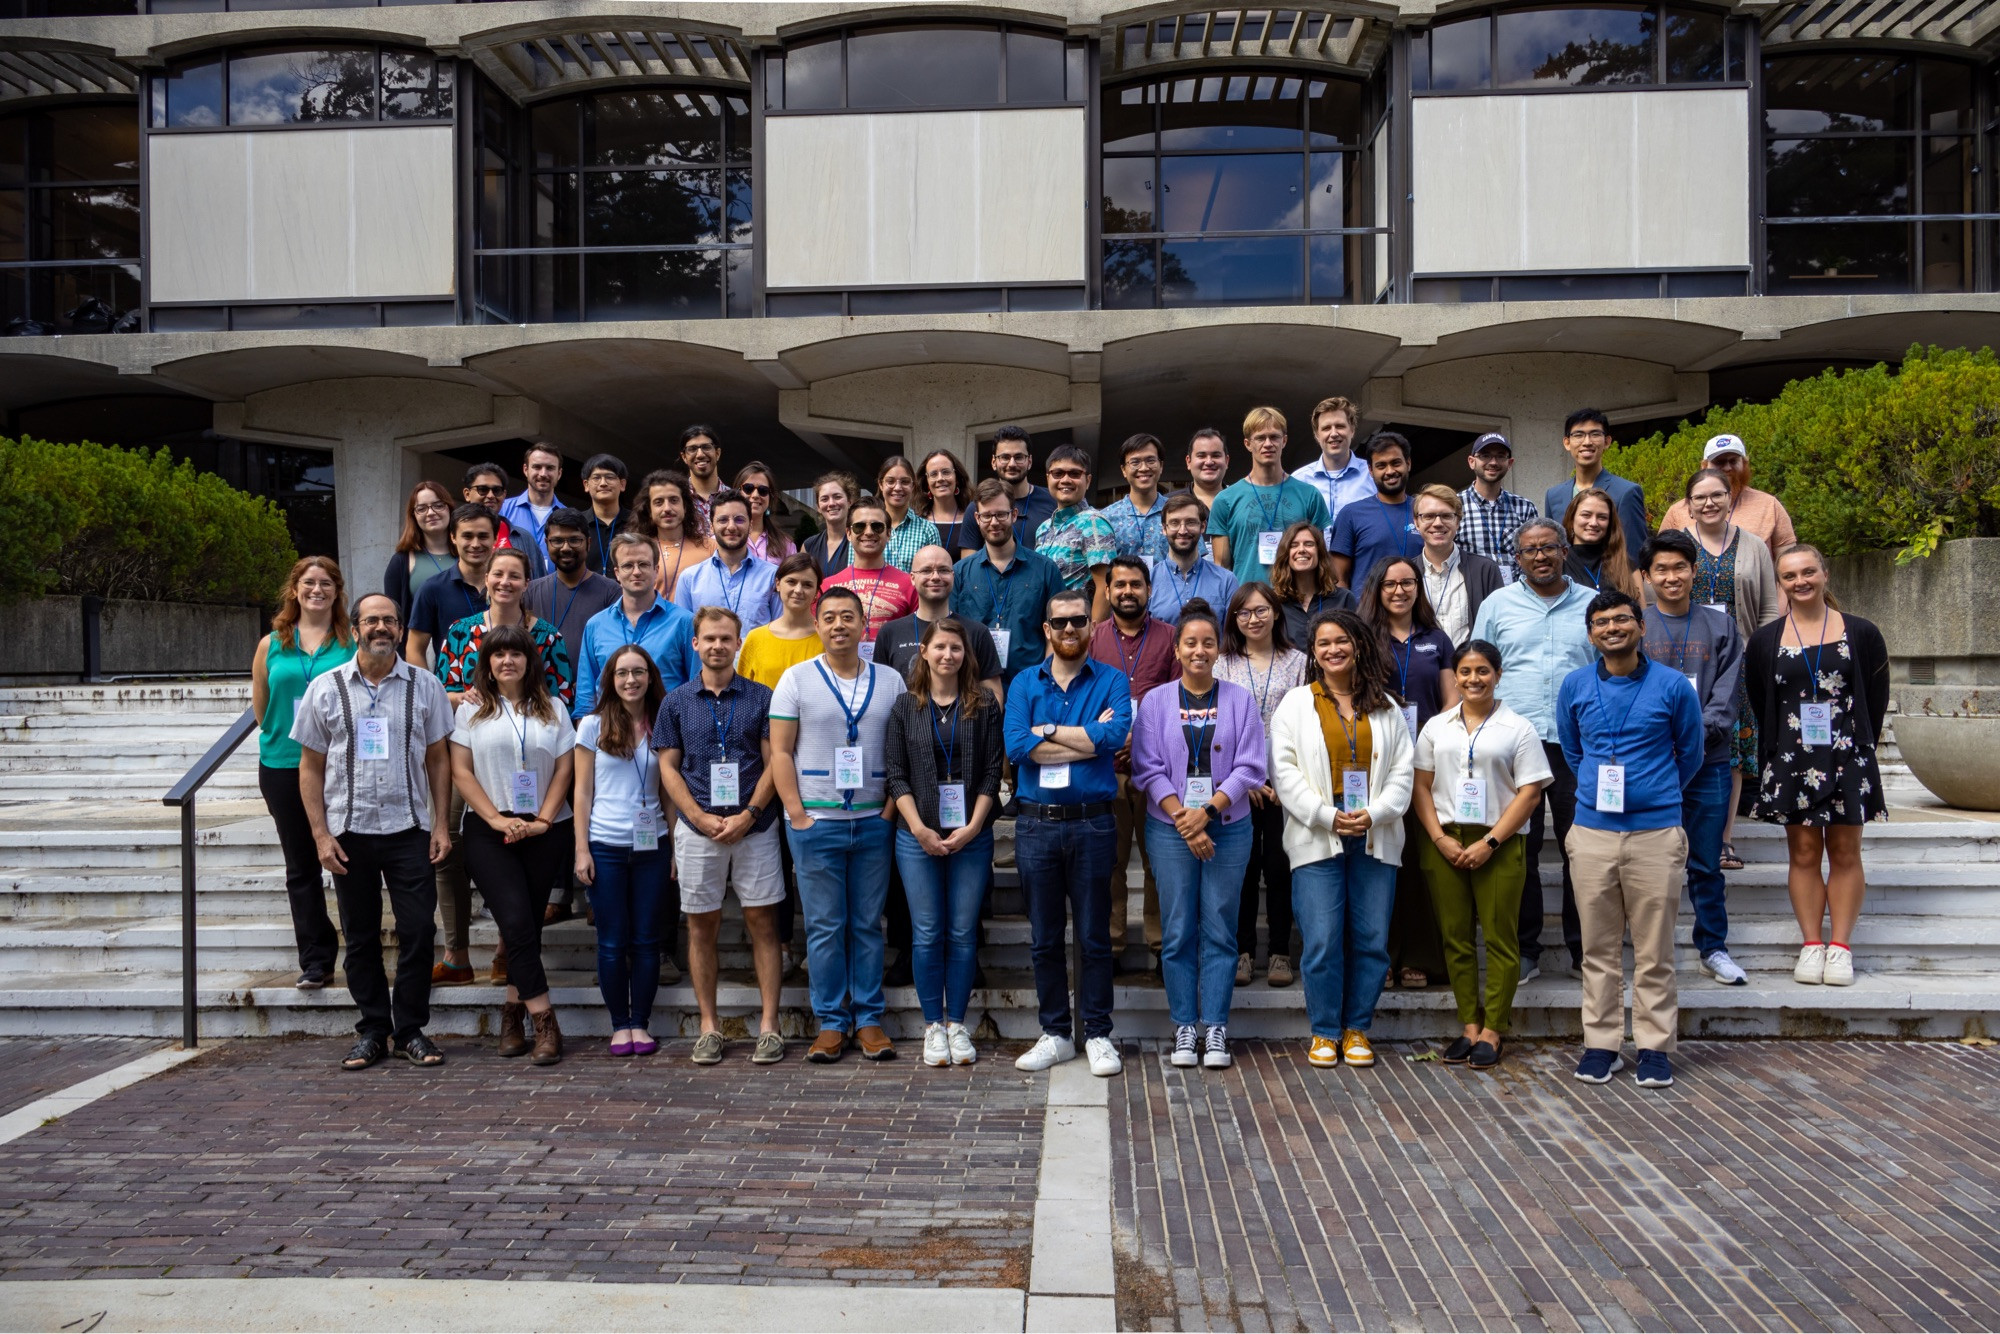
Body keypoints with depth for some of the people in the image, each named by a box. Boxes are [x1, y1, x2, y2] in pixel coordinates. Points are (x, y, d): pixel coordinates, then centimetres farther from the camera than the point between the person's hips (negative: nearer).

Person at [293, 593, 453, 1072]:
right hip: (349, 831, 0)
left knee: (418, 932, -1)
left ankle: (411, 1030, 13)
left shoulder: (424, 685, 4)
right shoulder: (325, 688, 3)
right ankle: (372, 1030, 20)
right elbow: (310, 767, 5)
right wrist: (321, 834, -3)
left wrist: (441, 824, 0)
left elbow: (438, 759, 7)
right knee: (360, 937, 8)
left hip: (410, 829, 0)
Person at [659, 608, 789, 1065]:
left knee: (762, 923, 0)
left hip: (754, 828, -1)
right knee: (702, 926, 5)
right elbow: (668, 767, 4)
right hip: (698, 831, 1)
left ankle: (768, 1025, 5)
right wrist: (702, 818, -8)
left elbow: (773, 763, 1)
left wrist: (748, 815, -11)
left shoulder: (761, 698, 3)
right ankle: (709, 1026, 14)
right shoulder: (676, 702, 7)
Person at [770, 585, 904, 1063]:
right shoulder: (796, 679, 2)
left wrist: (893, 807, -2)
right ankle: (831, 1021, 12)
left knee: (868, 924, 6)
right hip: (816, 822, -1)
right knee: (824, 926, 3)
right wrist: (798, 815, -7)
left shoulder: (891, 682, 7)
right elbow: (780, 752, 0)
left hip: (873, 822, 2)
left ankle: (869, 1019, 15)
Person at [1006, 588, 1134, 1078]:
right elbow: (1016, 746, -9)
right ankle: (1055, 1034, 20)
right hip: (1036, 823, 2)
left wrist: (1048, 730, -10)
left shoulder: (1112, 682, 4)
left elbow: (1114, 736, -17)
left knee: (1094, 936, 4)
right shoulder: (1024, 684, 8)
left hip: (1092, 822, -2)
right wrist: (1088, 740, -11)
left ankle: (1098, 1035, 15)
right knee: (1044, 938, 9)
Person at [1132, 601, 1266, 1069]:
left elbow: (1249, 768, -1)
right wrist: (1181, 817, -12)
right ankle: (1184, 1028, 11)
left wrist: (1207, 811, -12)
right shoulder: (1155, 702, 5)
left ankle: (1216, 1029, 9)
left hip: (1228, 828, 0)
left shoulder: (1240, 700, 5)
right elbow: (1148, 769, -1)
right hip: (1170, 829, 0)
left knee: (1219, 930, 2)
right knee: (1178, 932, 2)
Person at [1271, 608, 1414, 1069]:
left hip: (1375, 838, 2)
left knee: (1371, 939, 3)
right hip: (1316, 838, -2)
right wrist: (1327, 816, -11)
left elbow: (1403, 770, 8)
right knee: (1322, 941, -5)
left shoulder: (1385, 708, 14)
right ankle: (1325, 1032, 8)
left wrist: (1374, 813, -8)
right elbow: (1285, 770, -2)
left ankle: (1357, 1029, 16)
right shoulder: (1296, 704, 7)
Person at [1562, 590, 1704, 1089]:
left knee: (1654, 952, 4)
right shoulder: (1575, 686, 5)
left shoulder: (1672, 686, 0)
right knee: (1599, 950, 7)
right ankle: (1601, 1044, 16)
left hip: (1656, 833, -2)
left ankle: (1655, 1047, 15)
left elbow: (1690, 754, 13)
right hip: (1593, 832, 2)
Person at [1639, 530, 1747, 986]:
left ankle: (1713, 948, 19)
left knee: (1706, 862, 7)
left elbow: (1727, 693, 3)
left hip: (1709, 762, 1)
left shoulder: (1720, 626, 10)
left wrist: (1698, 734, -12)